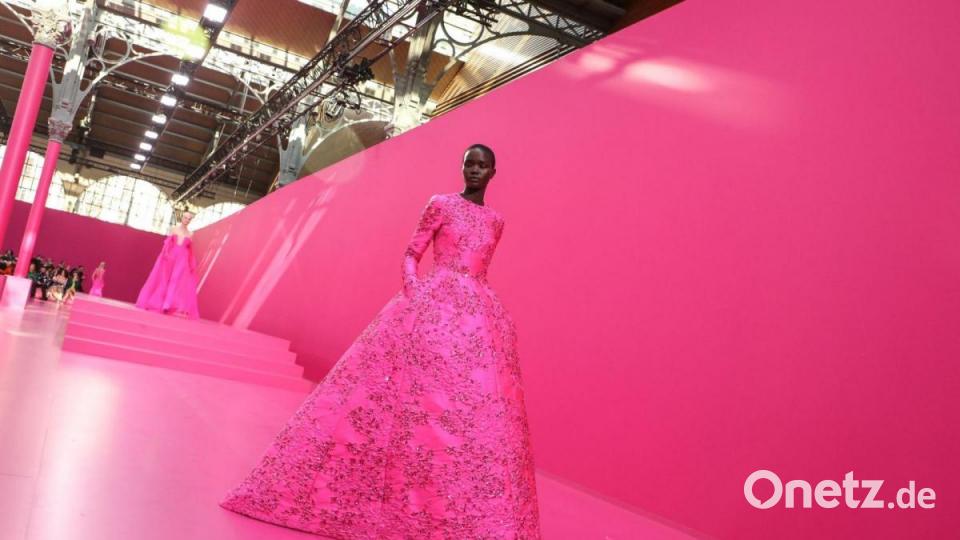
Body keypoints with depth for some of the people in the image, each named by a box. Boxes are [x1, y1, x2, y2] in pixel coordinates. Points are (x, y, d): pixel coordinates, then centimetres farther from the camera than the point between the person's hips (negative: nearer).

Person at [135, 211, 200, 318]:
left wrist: (192, 265, 4)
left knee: (179, 283, -9)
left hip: (182, 261, 1)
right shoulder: (173, 228, 8)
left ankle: (174, 307, -11)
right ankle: (156, 303, 10)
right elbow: (167, 242, 2)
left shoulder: (190, 234, 11)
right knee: (163, 280, 1)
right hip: (170, 257, -1)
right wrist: (165, 254, -13)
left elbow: (190, 251, 10)